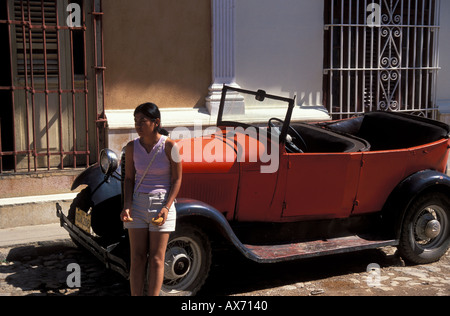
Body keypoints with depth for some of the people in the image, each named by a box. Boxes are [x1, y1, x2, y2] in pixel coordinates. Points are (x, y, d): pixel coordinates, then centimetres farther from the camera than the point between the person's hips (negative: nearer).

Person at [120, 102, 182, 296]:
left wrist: (166, 207, -16)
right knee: (137, 258, 3)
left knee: (156, 259, 1)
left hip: (162, 203, -3)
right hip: (138, 203, 3)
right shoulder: (132, 147, -1)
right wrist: (127, 206, -8)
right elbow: (129, 178, 6)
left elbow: (177, 180, -5)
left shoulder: (169, 146, -10)